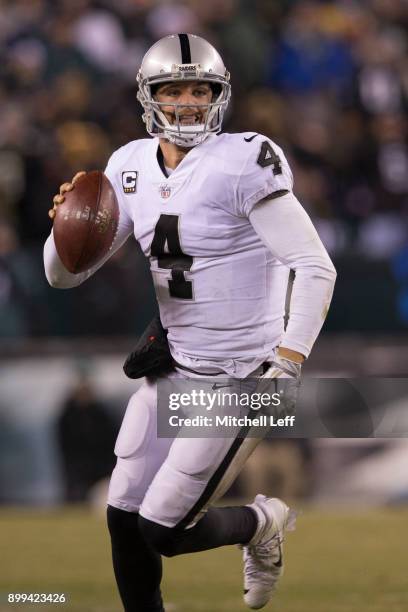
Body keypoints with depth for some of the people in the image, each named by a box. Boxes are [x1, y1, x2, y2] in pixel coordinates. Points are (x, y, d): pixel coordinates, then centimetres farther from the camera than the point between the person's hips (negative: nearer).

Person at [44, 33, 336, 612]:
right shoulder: (132, 169, 3)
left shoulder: (242, 164, -17)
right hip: (175, 367, 7)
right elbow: (62, 274, 7)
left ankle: (261, 525, 24)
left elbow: (315, 268, -20)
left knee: (163, 530, -6)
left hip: (240, 379, -7)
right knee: (124, 520, 5)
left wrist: (287, 367, -28)